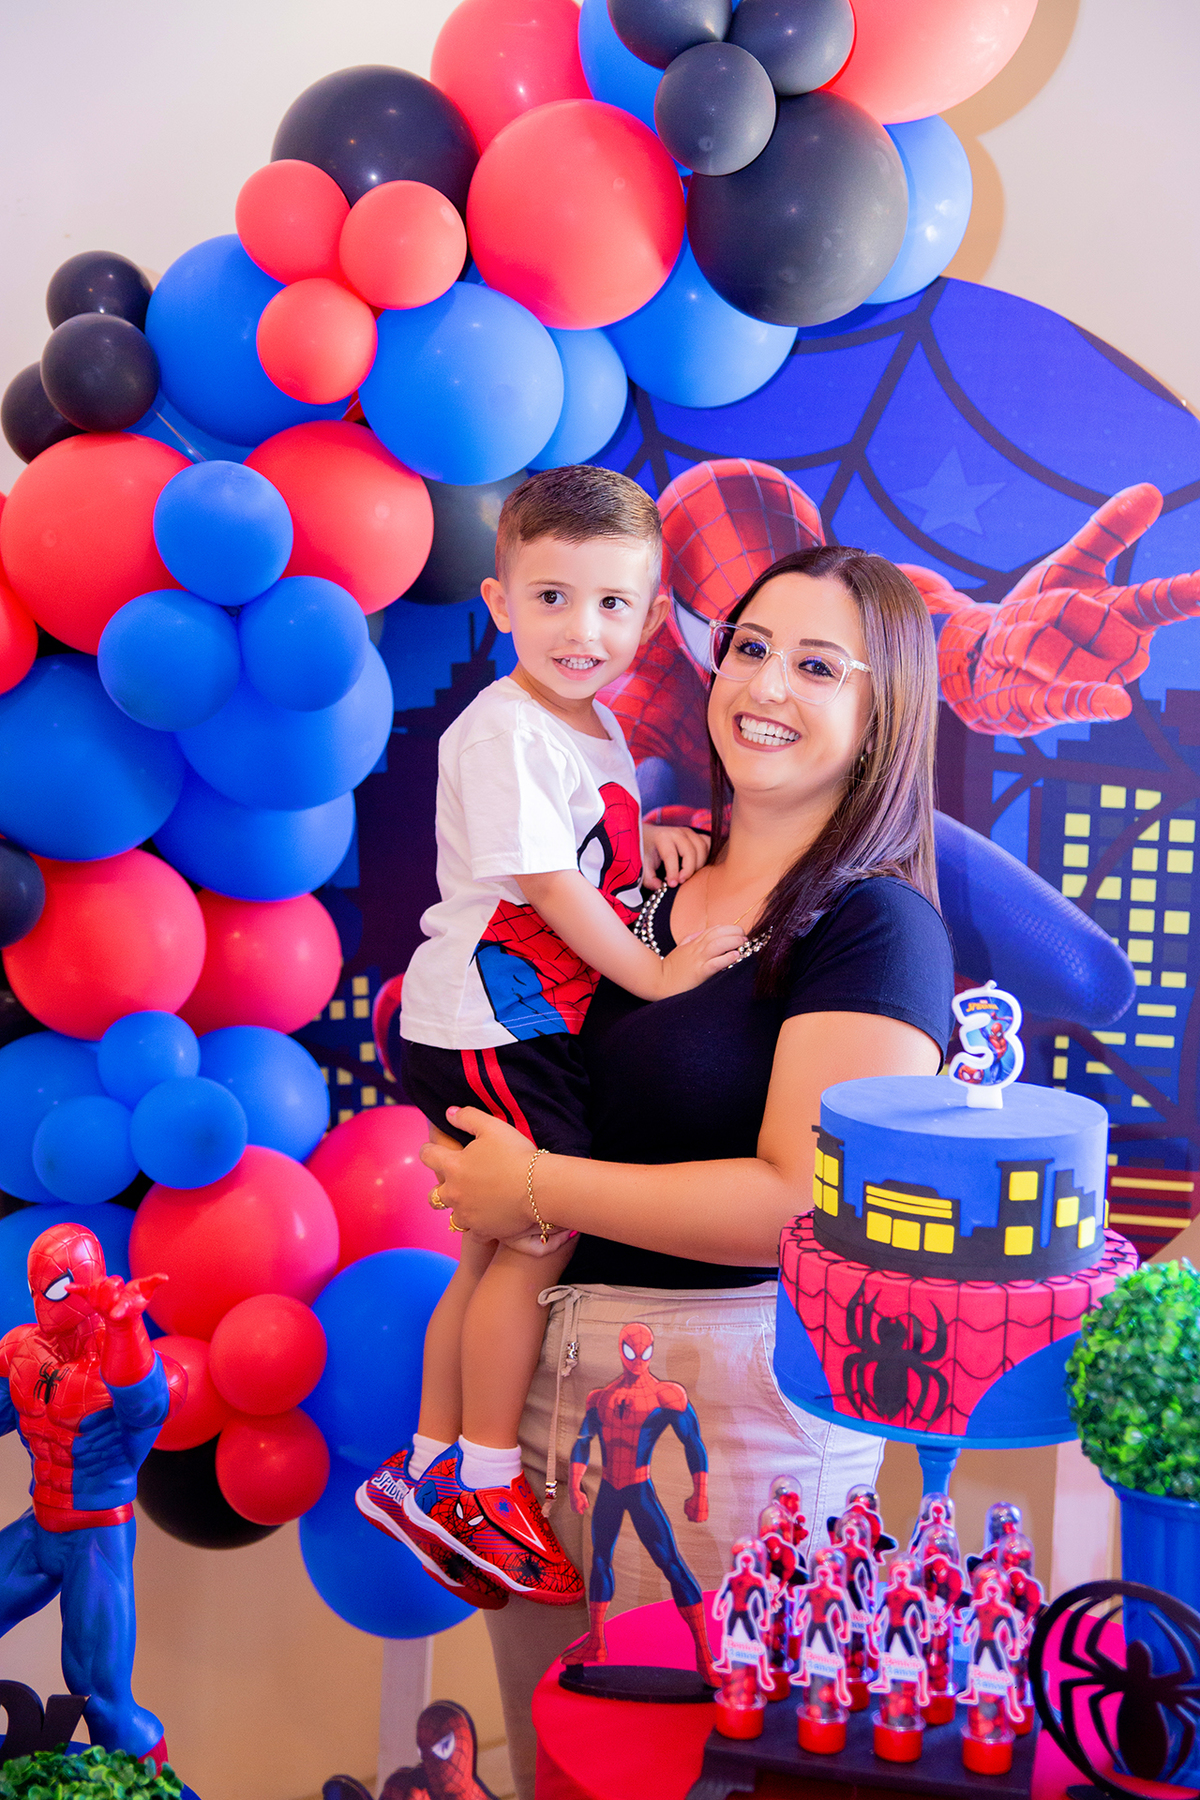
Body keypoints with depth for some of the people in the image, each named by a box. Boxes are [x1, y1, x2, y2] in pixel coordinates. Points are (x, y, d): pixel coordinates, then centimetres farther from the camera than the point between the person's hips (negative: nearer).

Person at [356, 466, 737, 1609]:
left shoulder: (595, 726, 13)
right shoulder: (505, 734, -17)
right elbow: (549, 884, -20)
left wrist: (649, 845, 7)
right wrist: (650, 972, -18)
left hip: (533, 1029, 10)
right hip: (487, 1029, -9)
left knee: (494, 1254, 14)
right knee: (543, 1240, -7)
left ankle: (428, 1471, 25)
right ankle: (484, 1488, 6)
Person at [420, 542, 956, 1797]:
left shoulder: (877, 927, -12)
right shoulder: (647, 881, 9)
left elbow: (806, 1204, -21)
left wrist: (533, 1189, -15)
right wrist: (463, 1153, 4)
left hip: (734, 1400, -6)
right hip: (549, 1366, 7)